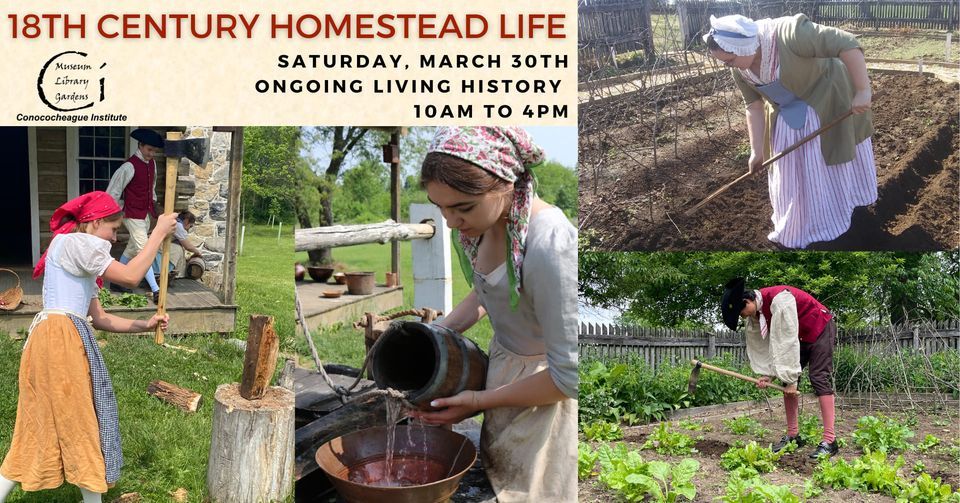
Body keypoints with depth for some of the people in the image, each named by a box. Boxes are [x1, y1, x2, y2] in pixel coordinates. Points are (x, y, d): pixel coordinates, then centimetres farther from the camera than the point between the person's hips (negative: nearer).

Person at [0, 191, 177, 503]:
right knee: (80, 422, 3)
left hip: (60, 340, 10)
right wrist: (159, 232, -9)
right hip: (59, 340, -10)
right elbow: (130, 276, -16)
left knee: (42, 426, 14)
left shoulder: (80, 262, 24)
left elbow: (99, 319, 19)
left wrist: (143, 325, 10)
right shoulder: (74, 243, -7)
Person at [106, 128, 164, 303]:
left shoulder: (152, 163, 4)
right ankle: (156, 290, -10)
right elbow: (114, 190, -15)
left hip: (145, 214, 9)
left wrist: (154, 202, 18)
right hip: (133, 215, -9)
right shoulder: (130, 166, -20)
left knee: (132, 250, 18)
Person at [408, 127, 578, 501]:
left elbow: (568, 377, -27)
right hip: (502, 366, 7)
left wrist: (481, 401, -17)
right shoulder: (486, 218, -9)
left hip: (545, 392, -7)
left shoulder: (549, 247, -34)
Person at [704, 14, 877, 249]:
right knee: (790, 168, 10)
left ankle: (844, 206, 31)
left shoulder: (790, 34, -37)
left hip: (826, 98, -5)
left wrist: (863, 91, -35)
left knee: (834, 154, 12)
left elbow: (846, 44, -35)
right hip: (787, 114, 5)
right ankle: (799, 224, 26)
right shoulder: (740, 70, -16)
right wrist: (757, 150, -5)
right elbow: (754, 107, -5)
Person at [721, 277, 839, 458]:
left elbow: (788, 340, -33)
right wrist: (767, 373, -15)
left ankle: (830, 440, -18)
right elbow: (763, 344, -4)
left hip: (820, 329, -8)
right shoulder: (755, 312, -8)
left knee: (820, 379, -17)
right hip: (800, 336, 8)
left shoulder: (779, 300, -34)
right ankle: (793, 435, 5)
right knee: (787, 381, 0)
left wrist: (791, 377, -29)